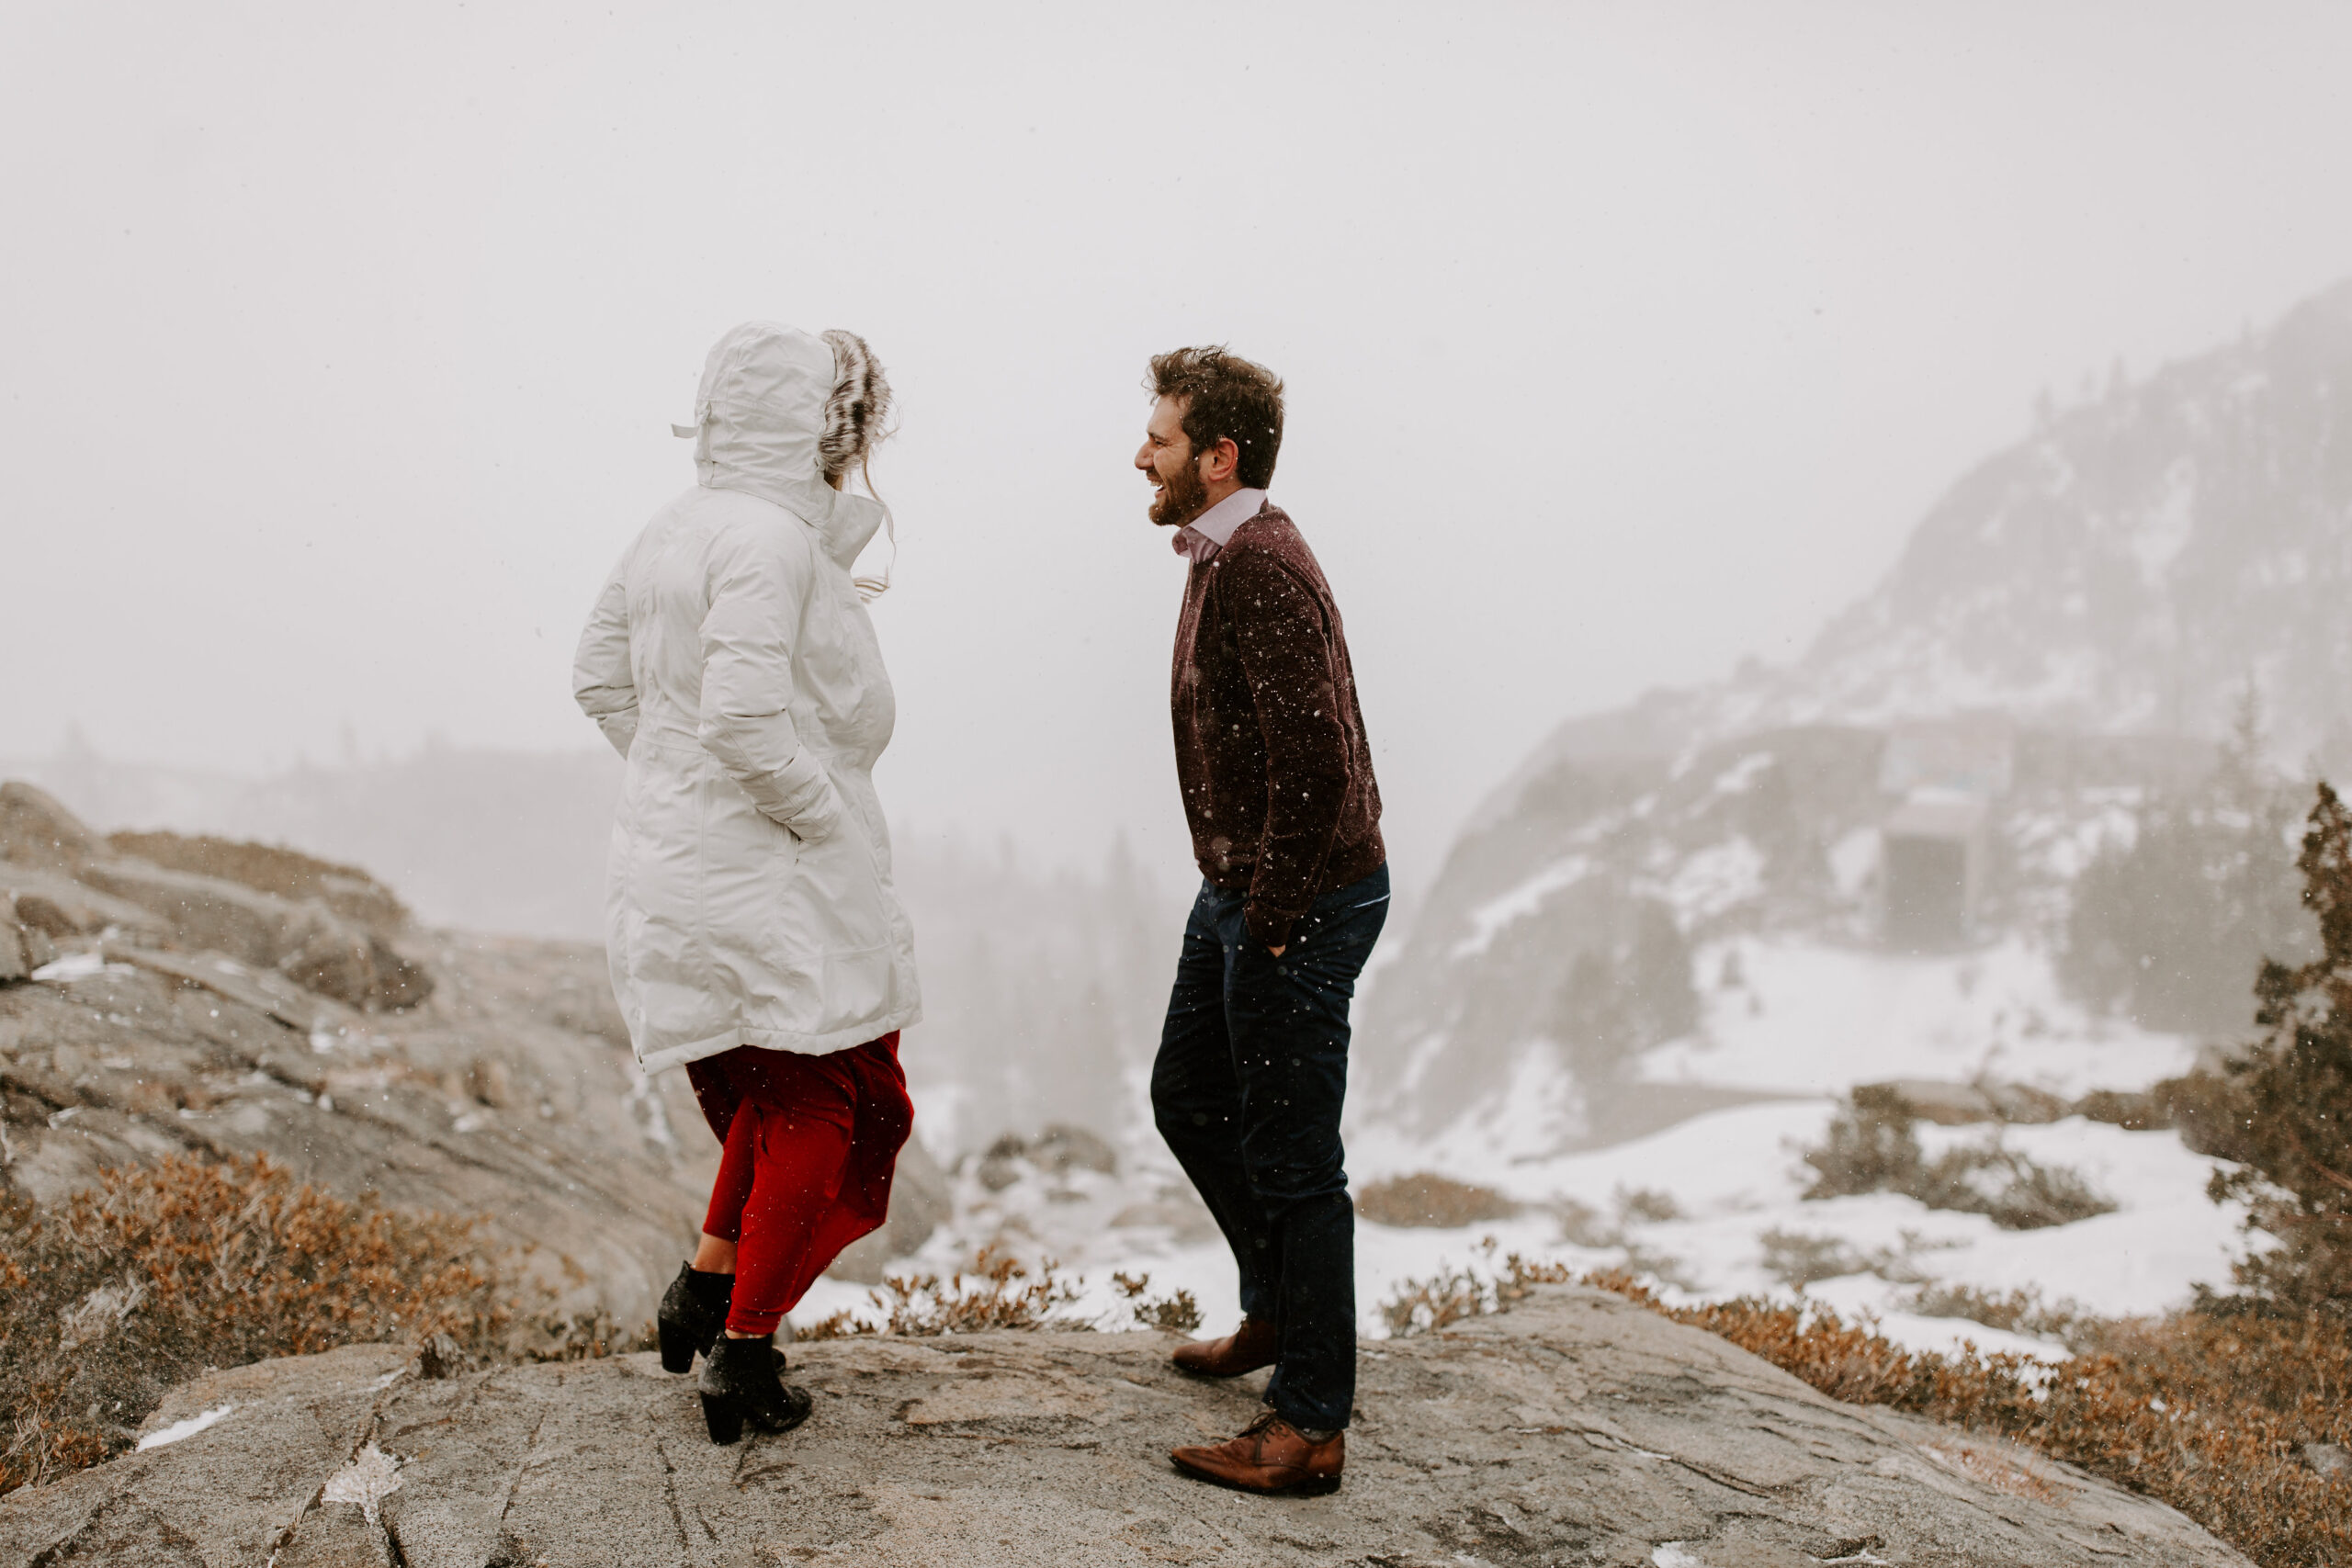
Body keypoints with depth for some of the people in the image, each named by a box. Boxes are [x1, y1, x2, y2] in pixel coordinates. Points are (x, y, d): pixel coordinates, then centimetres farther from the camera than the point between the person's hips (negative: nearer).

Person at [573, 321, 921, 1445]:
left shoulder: (674, 529, 8)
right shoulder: (771, 538, -20)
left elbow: (602, 678, 16)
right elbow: (745, 718, -29)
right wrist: (828, 818, -16)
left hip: (669, 864, 9)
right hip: (770, 885, -9)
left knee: (780, 1088, 25)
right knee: (827, 1101, 6)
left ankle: (705, 1288, 27)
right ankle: (743, 1354, 11)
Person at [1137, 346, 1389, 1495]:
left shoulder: (1260, 570, -22)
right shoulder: (1224, 556, 11)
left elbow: (1314, 759, -28)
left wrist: (1275, 916, -20)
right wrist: (1241, 896, 16)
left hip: (1300, 908, -11)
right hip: (1239, 893, 11)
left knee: (1290, 1161, -2)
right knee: (1188, 1101, 22)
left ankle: (1311, 1424, 8)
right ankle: (1279, 1311, 40)